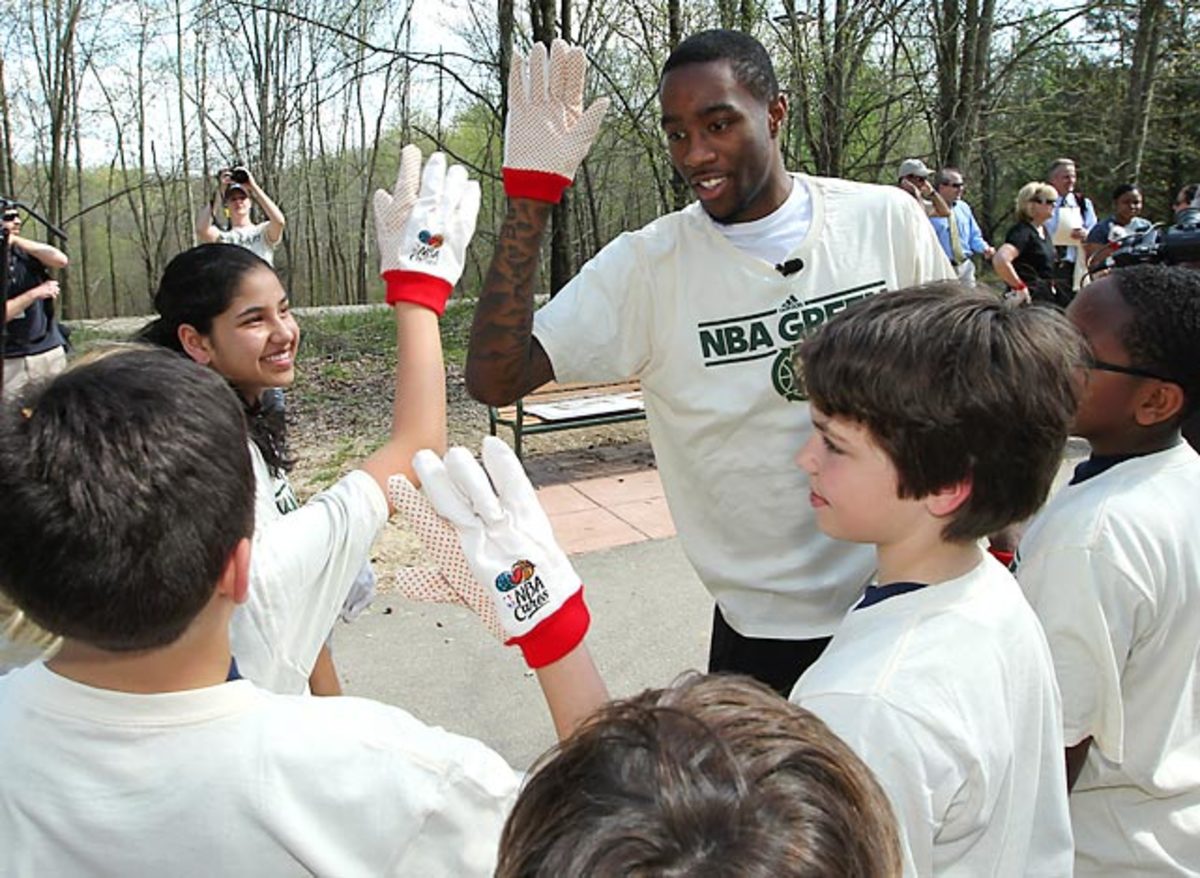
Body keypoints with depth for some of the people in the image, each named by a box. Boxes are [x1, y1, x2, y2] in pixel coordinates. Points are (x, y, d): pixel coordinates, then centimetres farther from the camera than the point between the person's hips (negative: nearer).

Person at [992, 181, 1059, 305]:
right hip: (1029, 298, -10)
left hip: (1046, 297, 10)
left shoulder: (1042, 230, 13)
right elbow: (1000, 260, -33)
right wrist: (1019, 286, -24)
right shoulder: (1022, 231, -15)